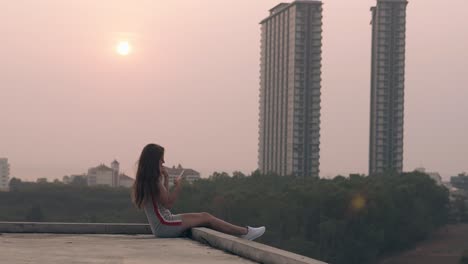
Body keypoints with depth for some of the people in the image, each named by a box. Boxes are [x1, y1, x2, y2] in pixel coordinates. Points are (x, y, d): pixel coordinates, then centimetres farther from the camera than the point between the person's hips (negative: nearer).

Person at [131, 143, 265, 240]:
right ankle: (245, 232, 2)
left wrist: (165, 179, 15)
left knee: (204, 217, 8)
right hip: (164, 226, -10)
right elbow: (168, 203, -18)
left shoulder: (144, 180, 12)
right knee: (206, 218, -4)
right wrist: (177, 187, -13)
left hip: (160, 226, 10)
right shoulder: (154, 181, -19)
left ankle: (243, 232, 5)